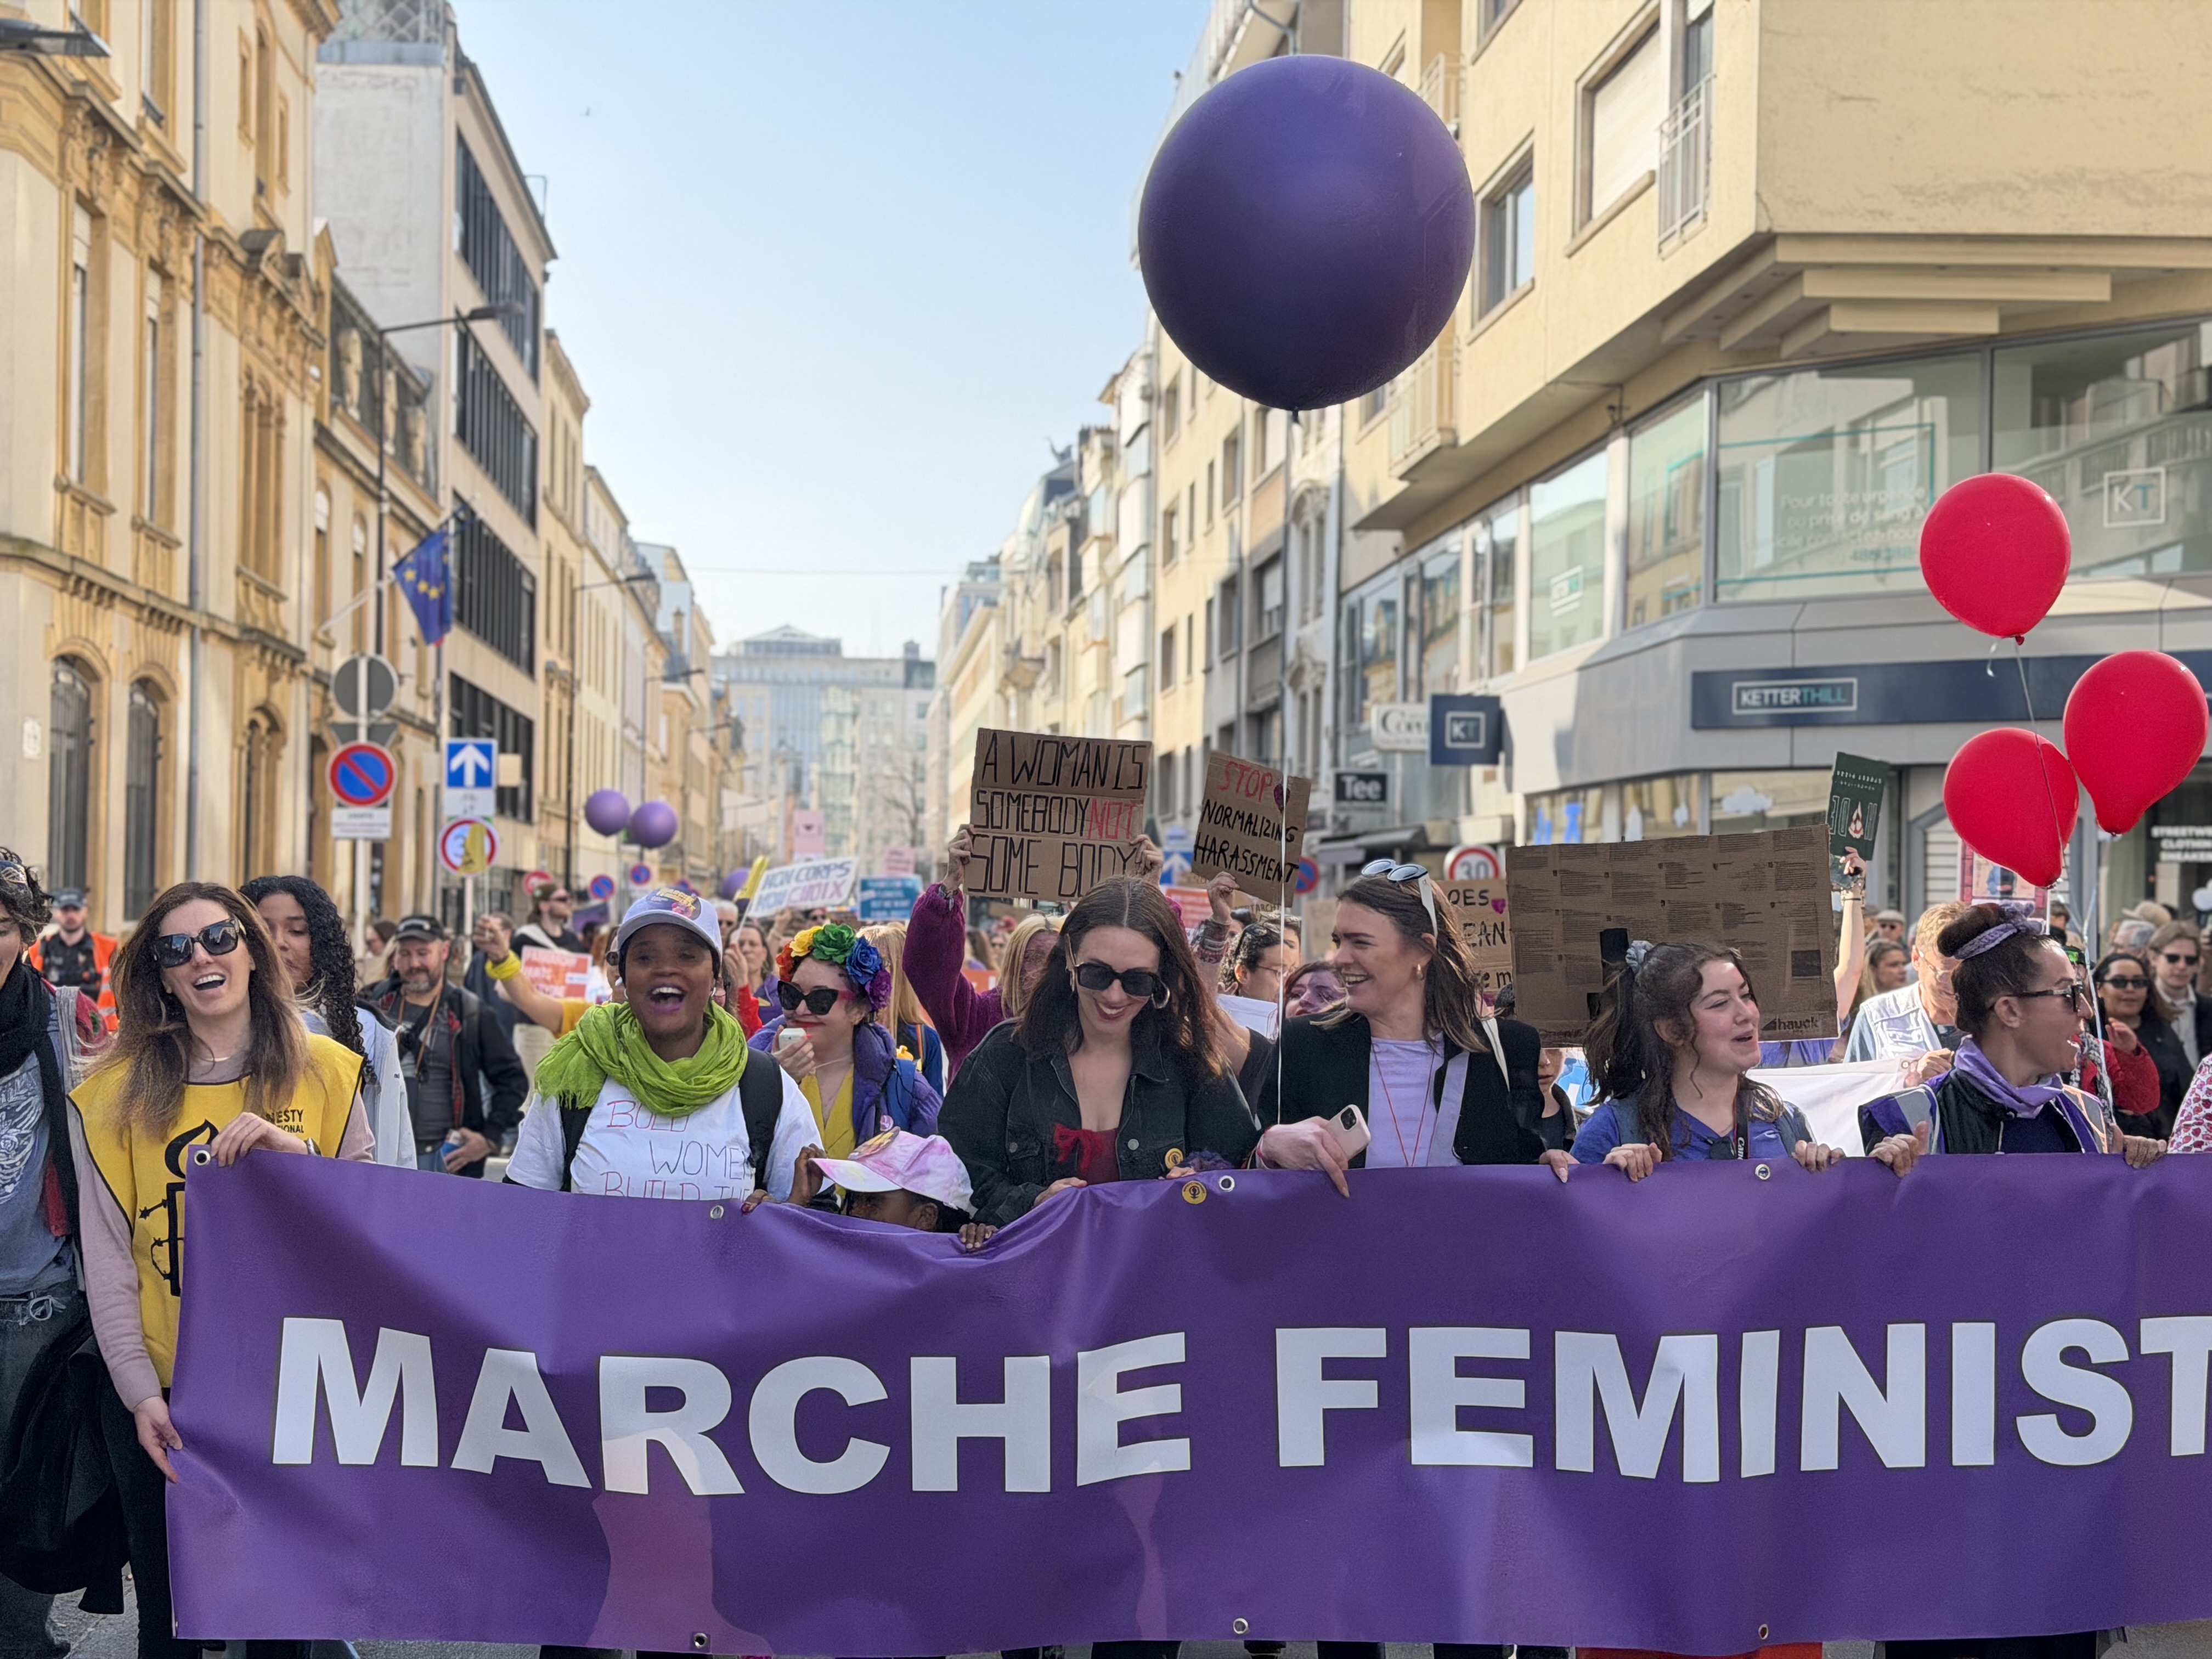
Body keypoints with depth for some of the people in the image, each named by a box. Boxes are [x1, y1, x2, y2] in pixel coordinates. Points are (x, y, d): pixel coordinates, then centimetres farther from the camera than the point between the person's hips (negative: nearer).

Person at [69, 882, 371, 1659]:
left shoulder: (326, 1073, 1)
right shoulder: (115, 1096, 1)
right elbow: (108, 1258, -1)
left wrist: (297, 1154, -15)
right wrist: (141, 1392, -11)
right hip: (160, 1399, 0)